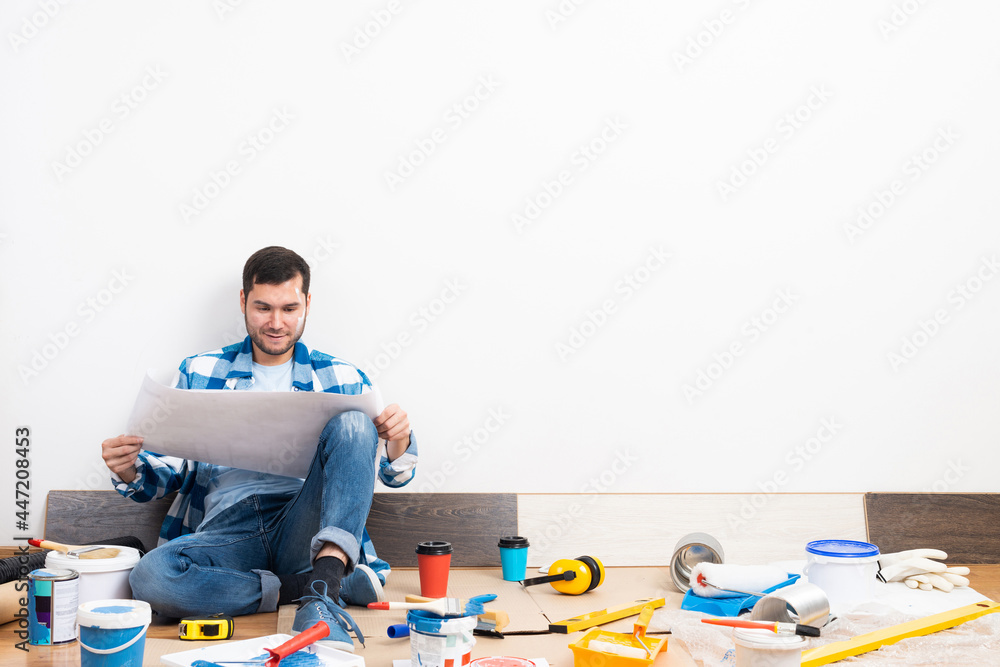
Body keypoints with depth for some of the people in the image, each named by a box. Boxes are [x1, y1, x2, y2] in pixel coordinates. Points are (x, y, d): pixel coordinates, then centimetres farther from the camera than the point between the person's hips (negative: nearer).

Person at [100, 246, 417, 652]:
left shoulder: (341, 378, 14)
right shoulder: (199, 373, 15)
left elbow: (395, 475, 12)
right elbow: (168, 471, 14)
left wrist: (398, 442, -12)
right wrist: (129, 472, -9)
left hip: (303, 530, 0)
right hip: (225, 531, 1)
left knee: (352, 422, -21)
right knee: (150, 577, -32)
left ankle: (324, 578, -35)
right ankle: (345, 582, -21)